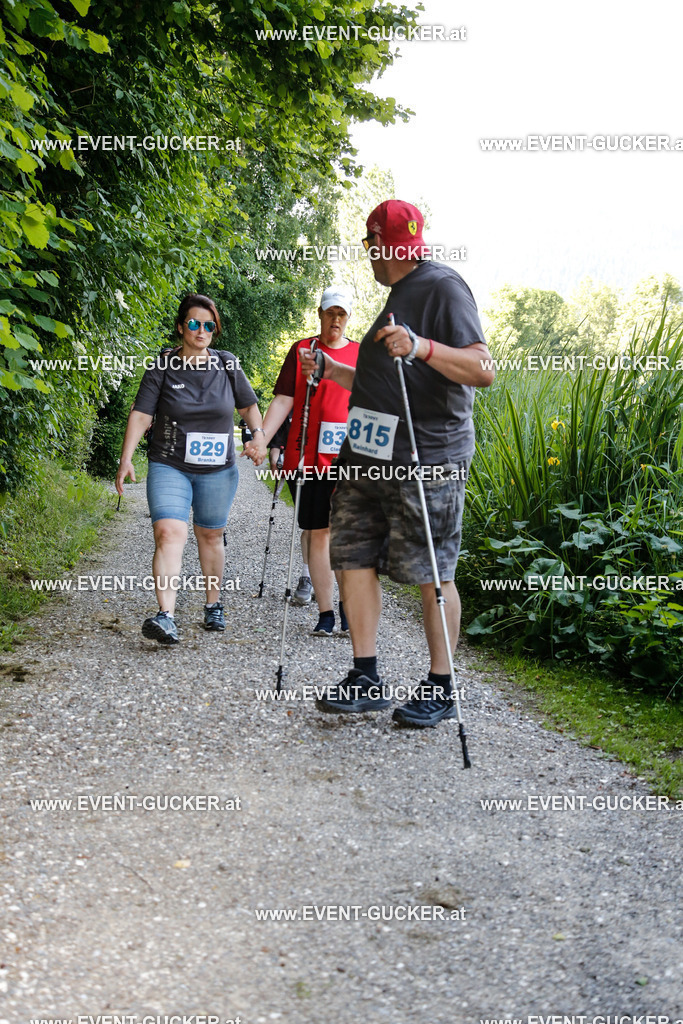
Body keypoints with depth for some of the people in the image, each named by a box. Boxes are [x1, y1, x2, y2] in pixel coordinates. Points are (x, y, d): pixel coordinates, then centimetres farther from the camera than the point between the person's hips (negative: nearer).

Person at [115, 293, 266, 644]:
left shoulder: (227, 365, 5)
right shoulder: (163, 366, -2)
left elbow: (248, 405, 17)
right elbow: (141, 415, -5)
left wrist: (258, 435, -1)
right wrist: (126, 458, -15)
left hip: (217, 470, 3)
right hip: (169, 467, -2)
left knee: (210, 536, 13)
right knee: (169, 533, -19)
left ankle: (213, 605, 31)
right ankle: (165, 616, -28)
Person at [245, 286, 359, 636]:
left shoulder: (362, 355, 12)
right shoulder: (301, 350, 9)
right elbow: (283, 400, 4)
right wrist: (260, 438, -7)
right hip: (308, 458, 0)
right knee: (317, 531, 1)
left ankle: (348, 606, 6)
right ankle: (325, 613, 6)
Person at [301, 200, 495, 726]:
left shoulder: (442, 286, -6)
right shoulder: (399, 294, 23)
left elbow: (483, 370, -18)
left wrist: (423, 348, -31)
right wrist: (334, 372, 34)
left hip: (424, 460, -9)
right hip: (368, 453, 9)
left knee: (431, 573, -2)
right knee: (354, 558, 5)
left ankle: (441, 689, 9)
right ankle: (366, 678, 13)